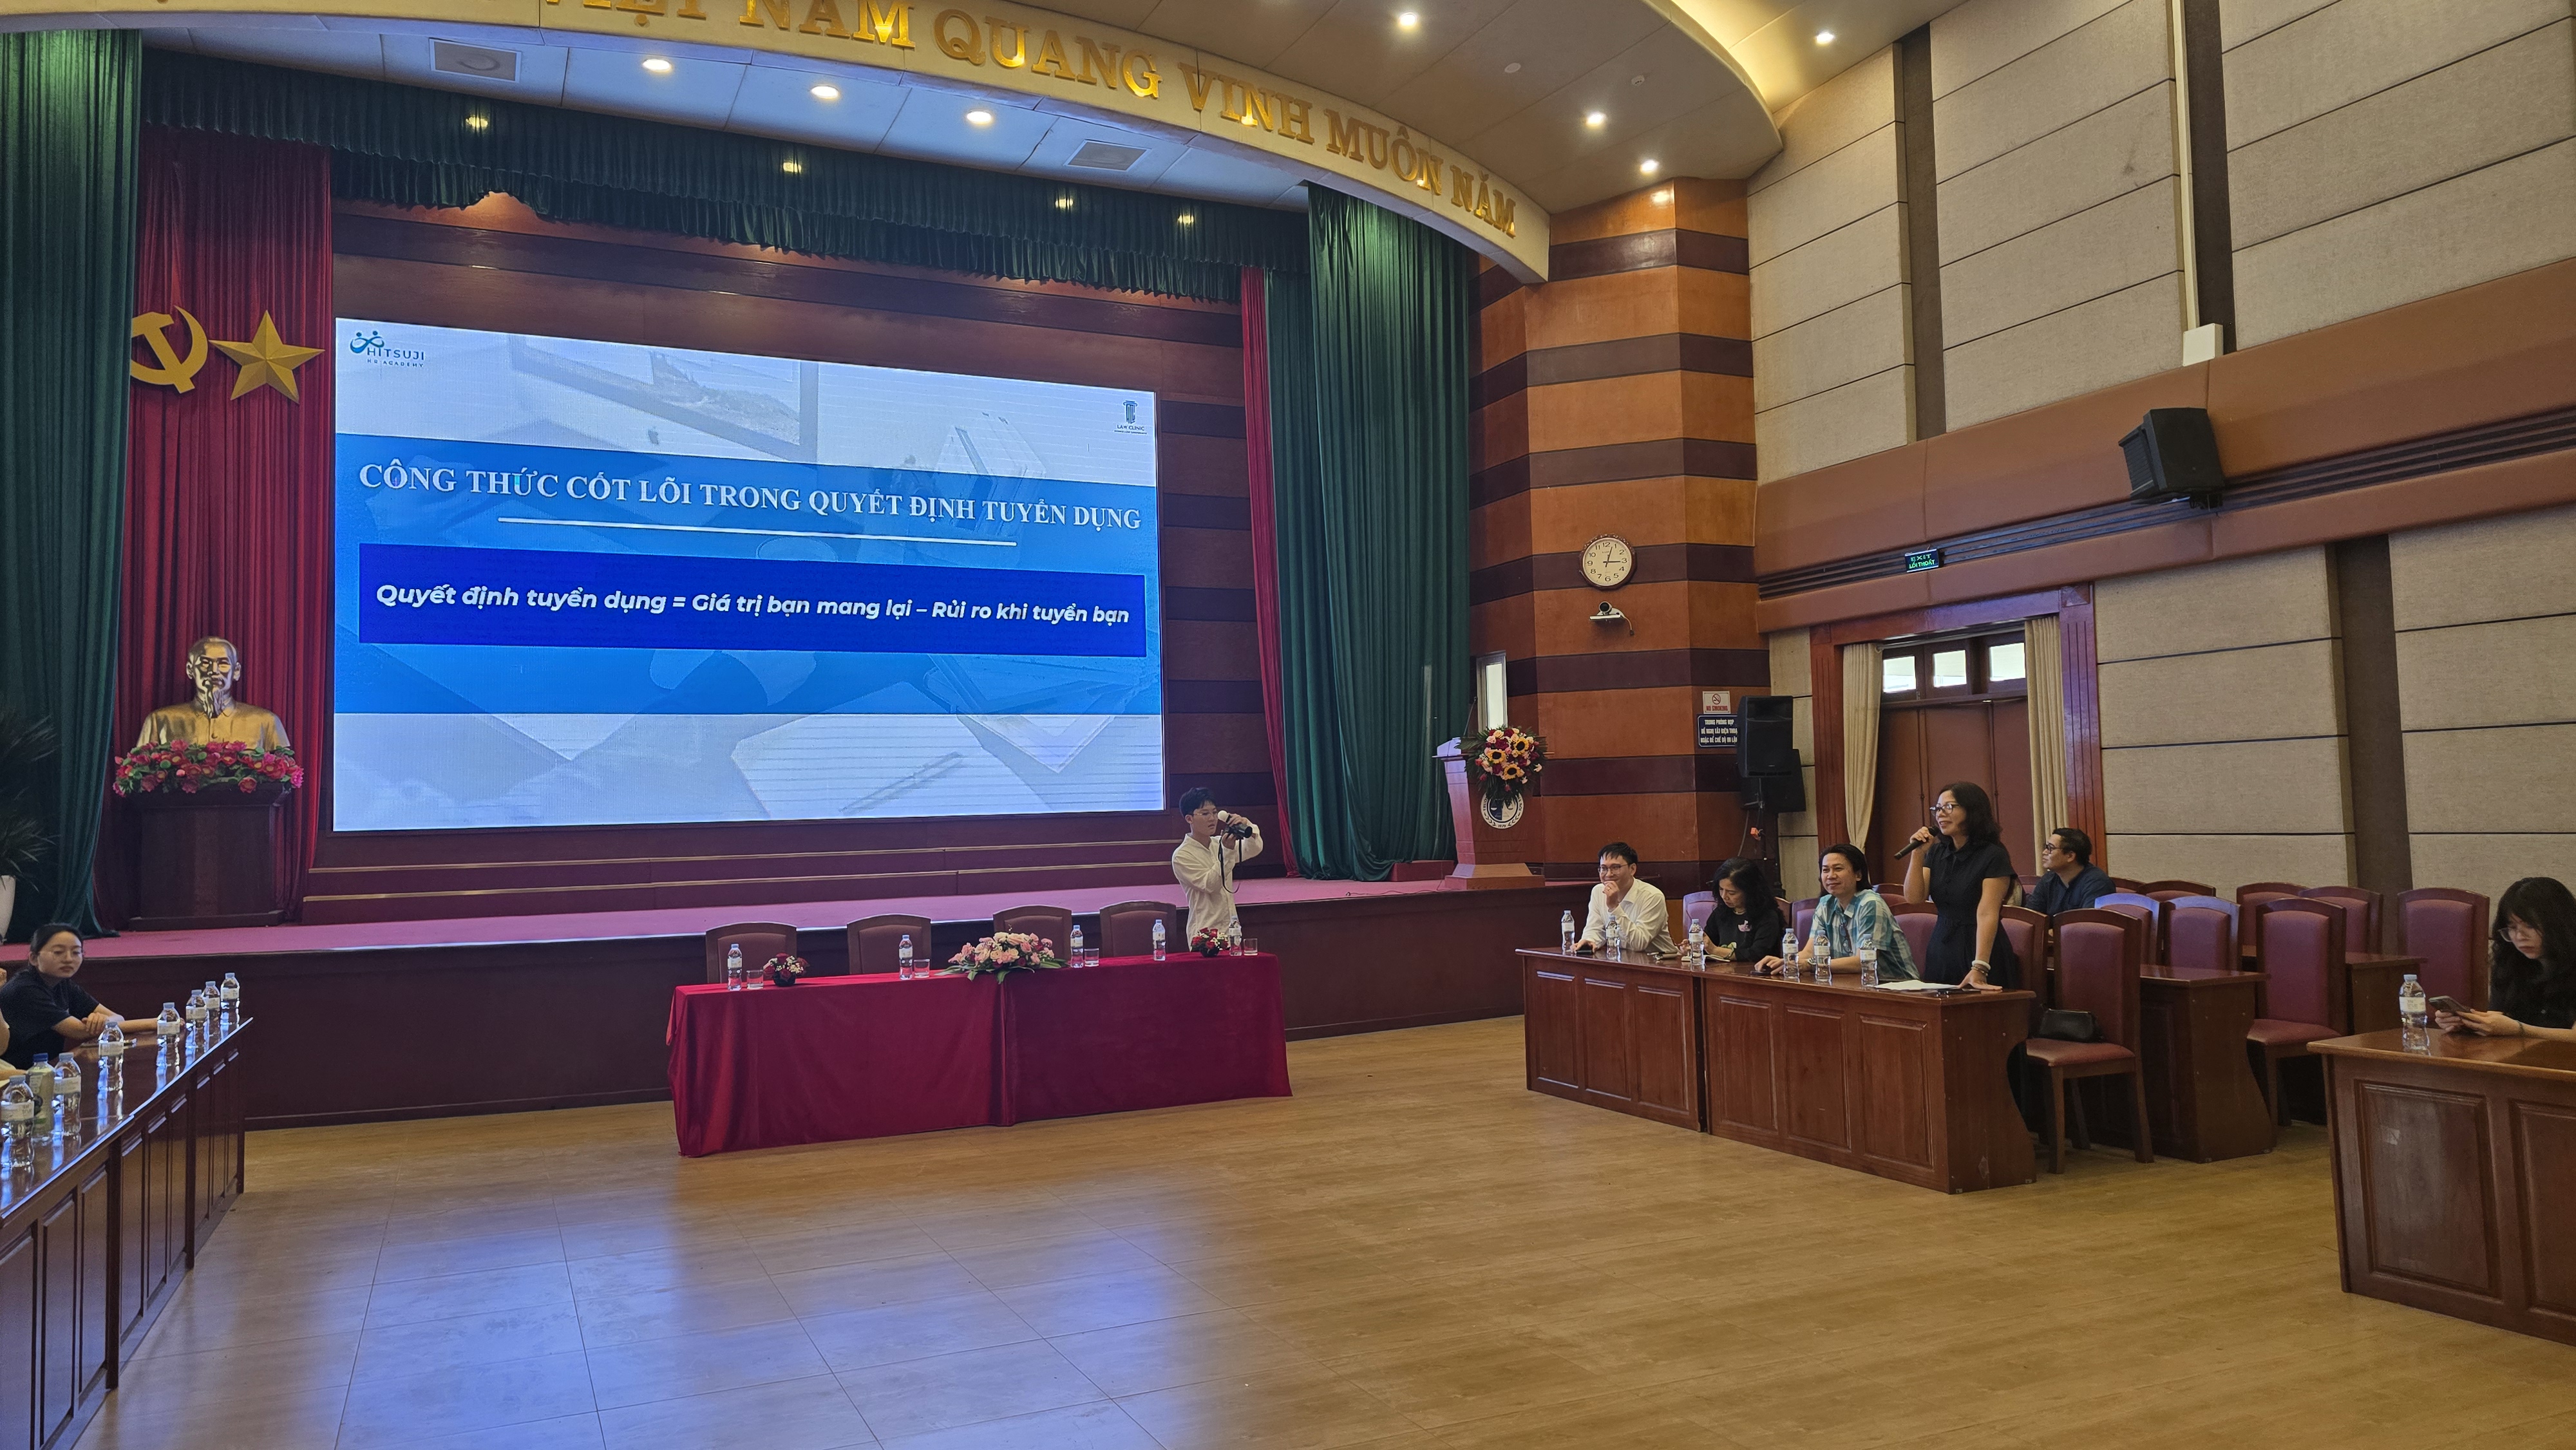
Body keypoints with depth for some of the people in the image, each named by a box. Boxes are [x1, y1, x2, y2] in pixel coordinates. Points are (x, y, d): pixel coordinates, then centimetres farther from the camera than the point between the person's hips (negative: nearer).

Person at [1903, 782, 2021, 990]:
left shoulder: (1993, 856, -12)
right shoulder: (1936, 852, 7)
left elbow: (1988, 914, -21)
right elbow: (1914, 897, -1)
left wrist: (1979, 968, -29)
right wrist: (1918, 855, -12)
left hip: (1978, 949, -6)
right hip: (1941, 949, 6)